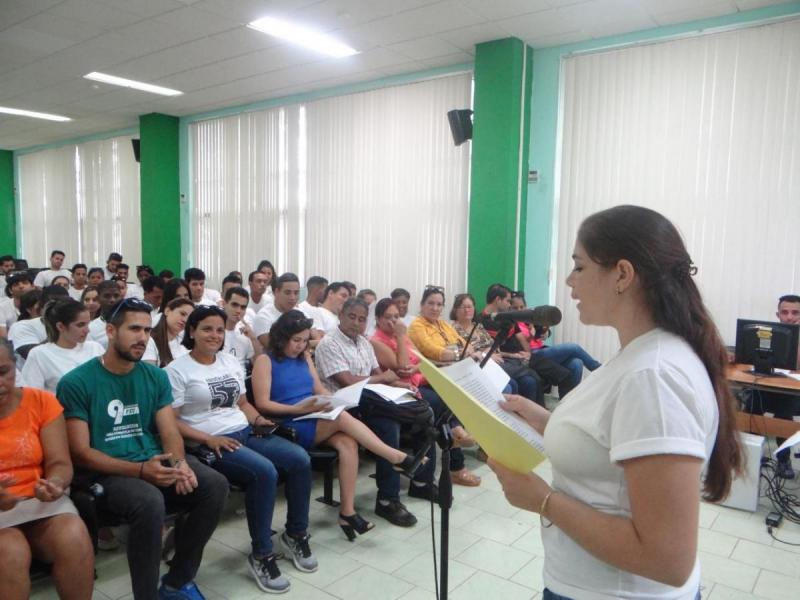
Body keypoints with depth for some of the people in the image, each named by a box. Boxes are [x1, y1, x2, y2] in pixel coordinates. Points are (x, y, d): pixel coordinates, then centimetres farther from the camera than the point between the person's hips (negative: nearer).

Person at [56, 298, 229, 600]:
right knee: (150, 501, -35)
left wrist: (180, 463, -19)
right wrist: (139, 469, -22)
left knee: (215, 485, -19)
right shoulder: (76, 382, -6)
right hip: (108, 473, -5)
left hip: (156, 463, 5)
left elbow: (169, 432, 4)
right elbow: (80, 453, -10)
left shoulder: (156, 376, 8)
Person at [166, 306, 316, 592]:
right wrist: (208, 439, -19)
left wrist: (258, 420, 0)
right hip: (211, 445, -7)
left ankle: (295, 534, 6)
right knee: (265, 471, -32)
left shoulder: (230, 361, 16)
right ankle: (261, 554, -13)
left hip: (245, 432, 7)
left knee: (301, 460, -14)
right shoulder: (177, 369, -5)